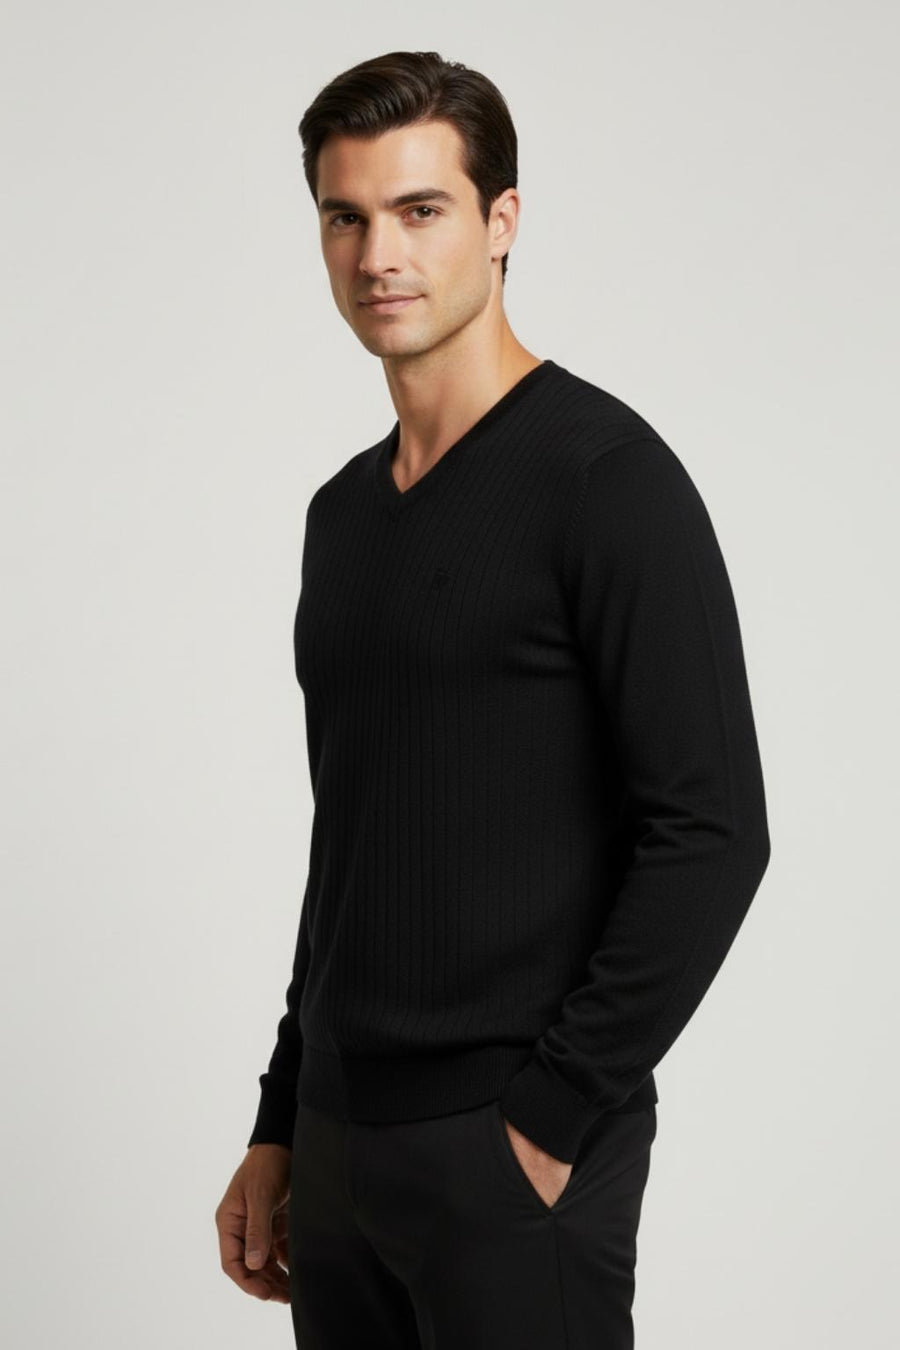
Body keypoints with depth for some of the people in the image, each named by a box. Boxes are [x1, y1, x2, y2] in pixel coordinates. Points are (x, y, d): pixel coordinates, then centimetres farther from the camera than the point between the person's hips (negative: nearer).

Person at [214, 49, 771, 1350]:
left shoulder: (604, 477, -12)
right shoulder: (343, 512, 12)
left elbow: (710, 834, -17)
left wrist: (552, 1120, -17)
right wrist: (280, 1128, 16)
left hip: (514, 1157, -7)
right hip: (340, 1144, 7)